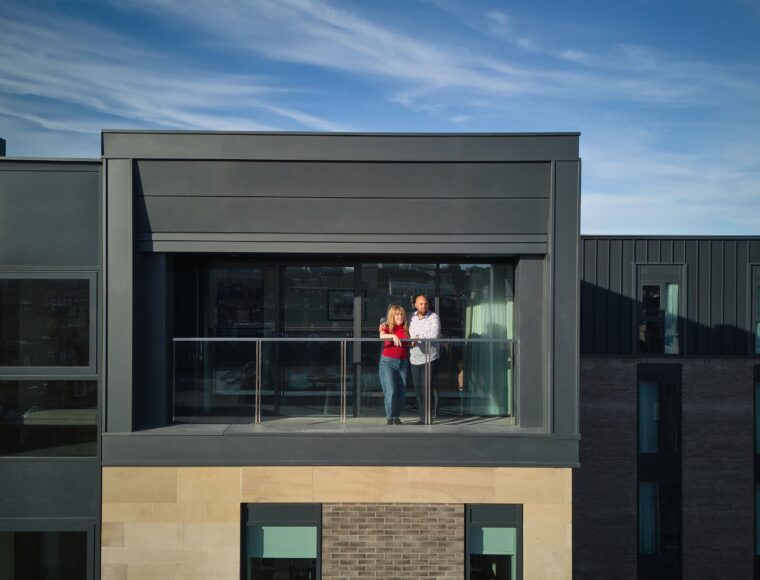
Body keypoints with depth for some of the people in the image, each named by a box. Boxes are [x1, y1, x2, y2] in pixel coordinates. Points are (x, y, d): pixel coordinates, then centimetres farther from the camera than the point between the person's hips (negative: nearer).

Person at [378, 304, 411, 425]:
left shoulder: (406, 329, 10)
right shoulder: (386, 327, 2)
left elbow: (409, 345, 19)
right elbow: (382, 336, -20)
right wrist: (393, 336, -36)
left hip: (403, 362, 3)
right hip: (388, 361, -3)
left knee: (402, 392, 3)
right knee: (391, 391, -10)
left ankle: (396, 416, 16)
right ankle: (389, 417, 2)